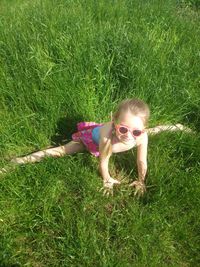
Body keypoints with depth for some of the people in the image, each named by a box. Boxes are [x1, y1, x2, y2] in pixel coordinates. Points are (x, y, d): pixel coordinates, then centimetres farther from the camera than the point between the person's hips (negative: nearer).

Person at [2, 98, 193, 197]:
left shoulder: (142, 135, -41)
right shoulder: (107, 134, -49)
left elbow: (142, 162, -21)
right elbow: (103, 161, -29)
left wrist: (141, 181, -5)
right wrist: (107, 180, -11)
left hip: (109, 135, 3)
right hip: (92, 136, -3)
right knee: (61, 151, 4)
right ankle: (20, 161, 18)